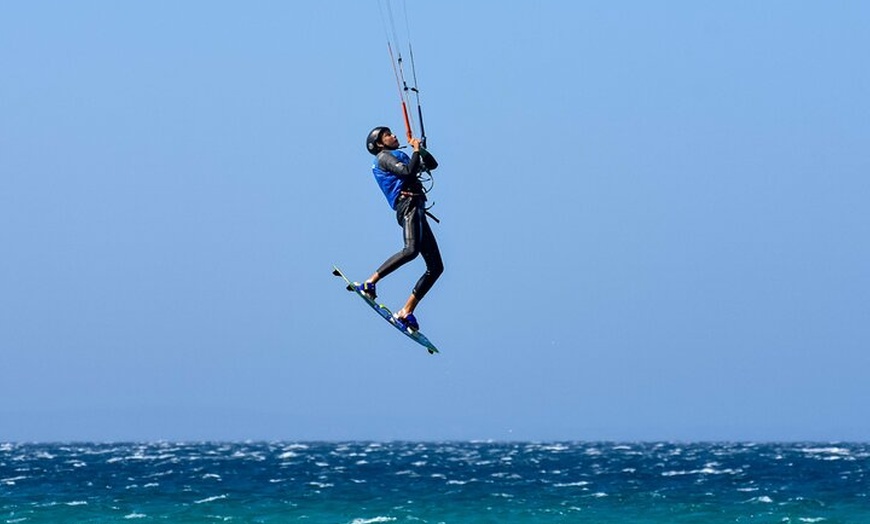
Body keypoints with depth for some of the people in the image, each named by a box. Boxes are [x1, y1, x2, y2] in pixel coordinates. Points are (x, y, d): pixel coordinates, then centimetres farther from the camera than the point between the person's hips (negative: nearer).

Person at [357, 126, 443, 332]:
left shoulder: (400, 157, 33)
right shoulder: (384, 157, 5)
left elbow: (432, 164, 33)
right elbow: (408, 171, -12)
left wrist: (420, 148, 18)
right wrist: (417, 151, 0)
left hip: (416, 211, 9)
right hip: (408, 205, -9)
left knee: (436, 267, 3)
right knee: (411, 250, -34)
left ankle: (406, 311, -1)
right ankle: (370, 282, -27)